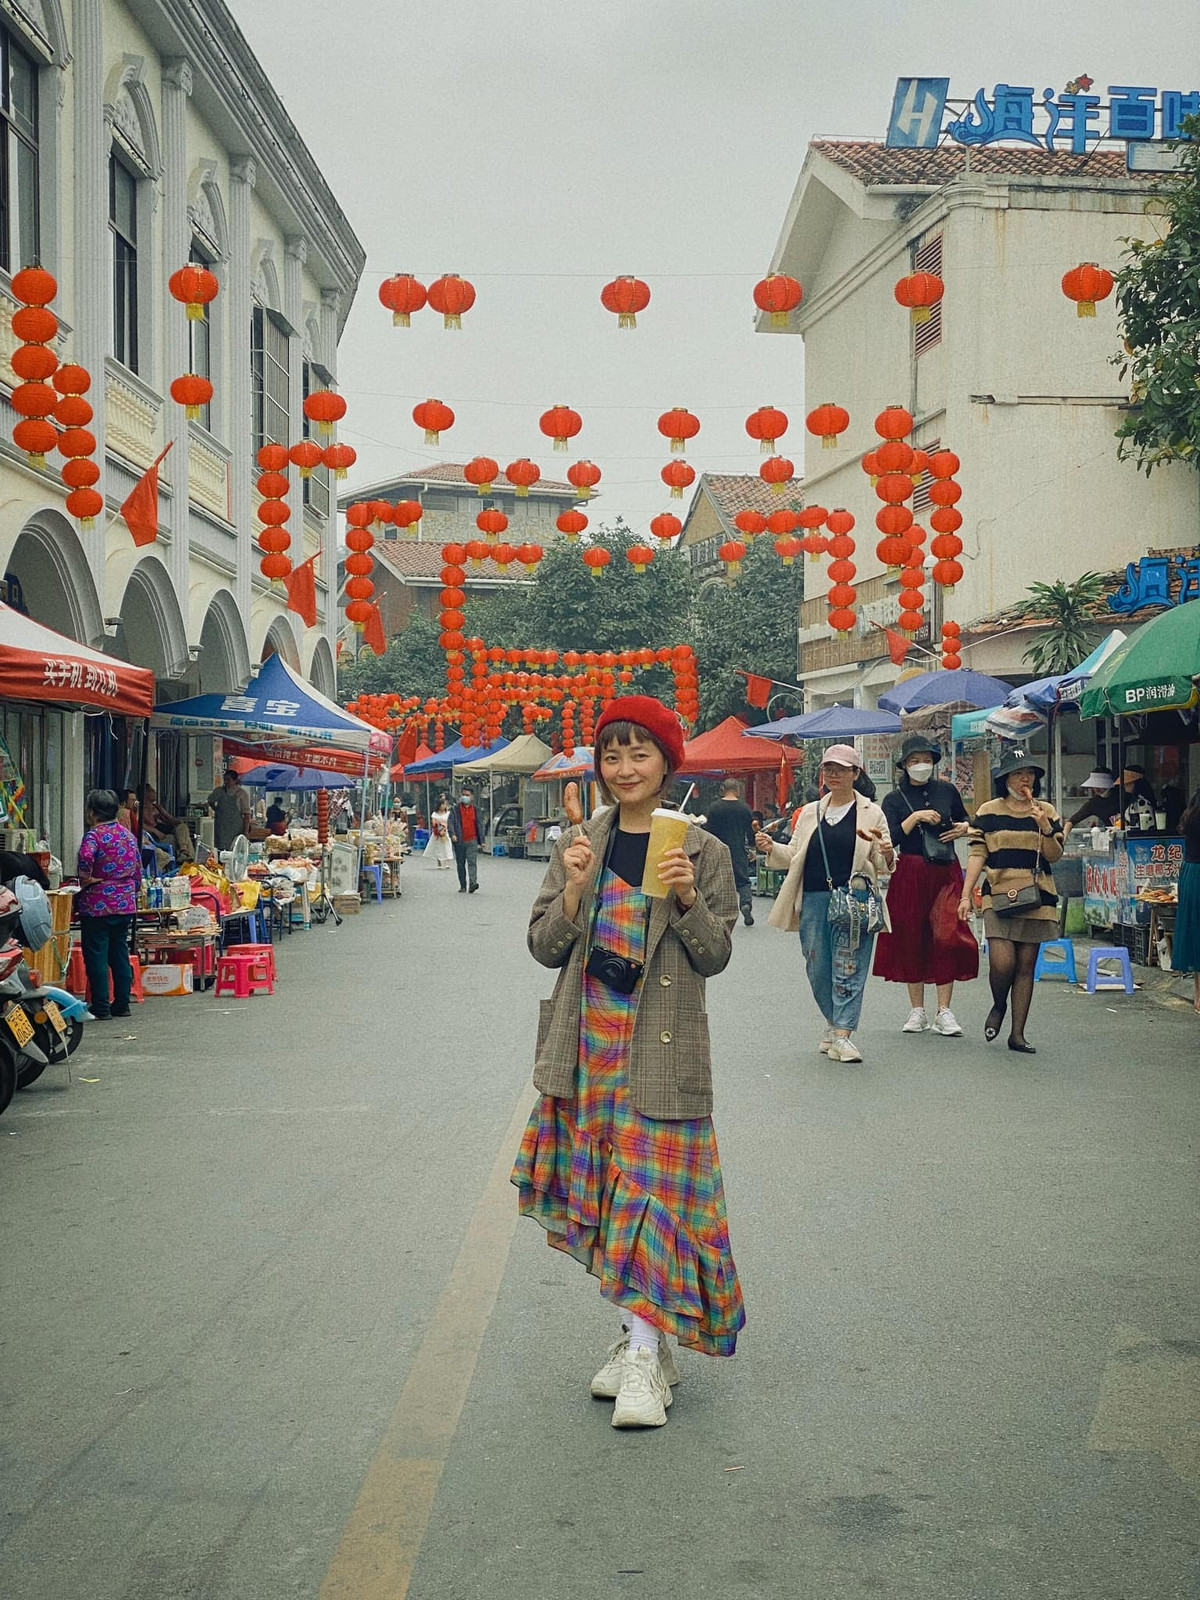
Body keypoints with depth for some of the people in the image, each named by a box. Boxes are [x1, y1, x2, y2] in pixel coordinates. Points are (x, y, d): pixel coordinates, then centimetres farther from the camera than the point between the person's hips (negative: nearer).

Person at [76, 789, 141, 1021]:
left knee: (96, 956, -1)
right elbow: (138, 869, 14)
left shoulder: (94, 835, -12)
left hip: (97, 905, -7)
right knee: (120, 953, 14)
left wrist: (85, 879, -16)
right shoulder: (128, 834, 10)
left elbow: (85, 857, -33)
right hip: (125, 904, 7)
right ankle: (122, 1004, 17)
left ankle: (101, 1008, 0)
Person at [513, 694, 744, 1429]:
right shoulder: (579, 845, 8)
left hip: (662, 1048, -4)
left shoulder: (703, 851, -1)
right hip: (589, 1045, 4)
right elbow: (544, 947, 4)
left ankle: (645, 1358, -6)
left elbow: (715, 957, -2)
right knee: (604, 1193, 9)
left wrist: (688, 899, -19)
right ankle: (643, 1337, 22)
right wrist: (575, 889, -12)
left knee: (652, 1190, -8)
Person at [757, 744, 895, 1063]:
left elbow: (883, 864, 4)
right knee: (817, 968, 6)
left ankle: (843, 1035, -6)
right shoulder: (810, 813, 16)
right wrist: (771, 848, -2)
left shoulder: (871, 813, 5)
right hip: (814, 900, 4)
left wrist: (887, 854, -20)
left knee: (848, 966, -6)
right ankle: (833, 1022, 26)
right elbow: (794, 855, 17)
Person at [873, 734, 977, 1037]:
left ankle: (943, 1012, -6)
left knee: (947, 937, -10)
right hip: (910, 874, 0)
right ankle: (918, 1011, 14)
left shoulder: (946, 790, 8)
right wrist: (915, 817, -16)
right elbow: (890, 839, -8)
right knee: (911, 940, 3)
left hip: (946, 873, 0)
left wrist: (963, 829, 2)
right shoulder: (894, 799, 3)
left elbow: (965, 821, 23)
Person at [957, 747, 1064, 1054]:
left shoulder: (1047, 812, 9)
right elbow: (977, 856, 4)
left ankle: (1017, 1034, 12)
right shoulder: (988, 812, 5)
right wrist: (966, 895, -2)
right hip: (998, 895, -2)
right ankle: (998, 1006, 18)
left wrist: (1045, 828, -13)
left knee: (1026, 966, 4)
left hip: (1036, 898, 2)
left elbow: (1054, 856, 4)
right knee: (1001, 963, -14)